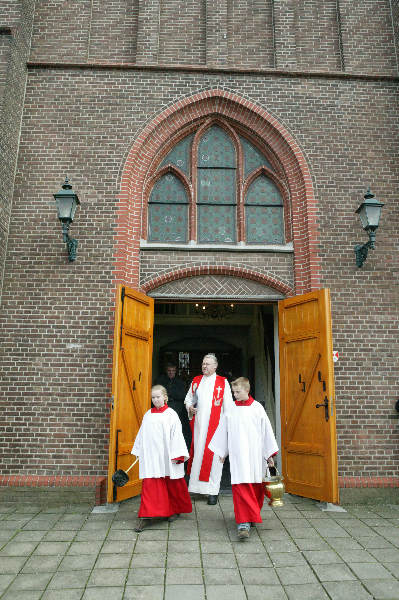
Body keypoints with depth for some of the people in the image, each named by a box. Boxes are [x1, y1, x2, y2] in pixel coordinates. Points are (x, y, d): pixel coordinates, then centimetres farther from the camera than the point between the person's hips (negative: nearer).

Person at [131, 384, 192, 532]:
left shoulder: (171, 414, -5)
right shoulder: (148, 415, 8)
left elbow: (176, 435, -7)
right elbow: (142, 434, 15)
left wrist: (177, 455, -10)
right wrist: (139, 452, 16)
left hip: (166, 457, -2)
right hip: (150, 456, 3)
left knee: (173, 485, 12)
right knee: (149, 485, -4)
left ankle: (175, 510, 33)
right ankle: (144, 516, 0)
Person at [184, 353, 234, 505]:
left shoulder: (222, 382, 1)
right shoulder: (196, 381, 12)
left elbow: (228, 405, 1)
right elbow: (188, 398, 19)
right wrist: (190, 408, -1)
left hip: (215, 424, -3)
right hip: (198, 424, 3)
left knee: (213, 456, -3)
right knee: (198, 454, 5)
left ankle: (212, 491, 5)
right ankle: (196, 487, 18)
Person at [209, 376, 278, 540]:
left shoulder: (257, 408, -1)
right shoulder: (231, 410, 3)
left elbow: (266, 430, 4)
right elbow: (223, 431, 13)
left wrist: (270, 454, 5)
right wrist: (221, 452, 18)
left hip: (255, 455, 0)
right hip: (237, 456, 0)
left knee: (256, 487, 11)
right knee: (240, 488, -10)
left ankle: (253, 515, 34)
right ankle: (243, 523, -7)